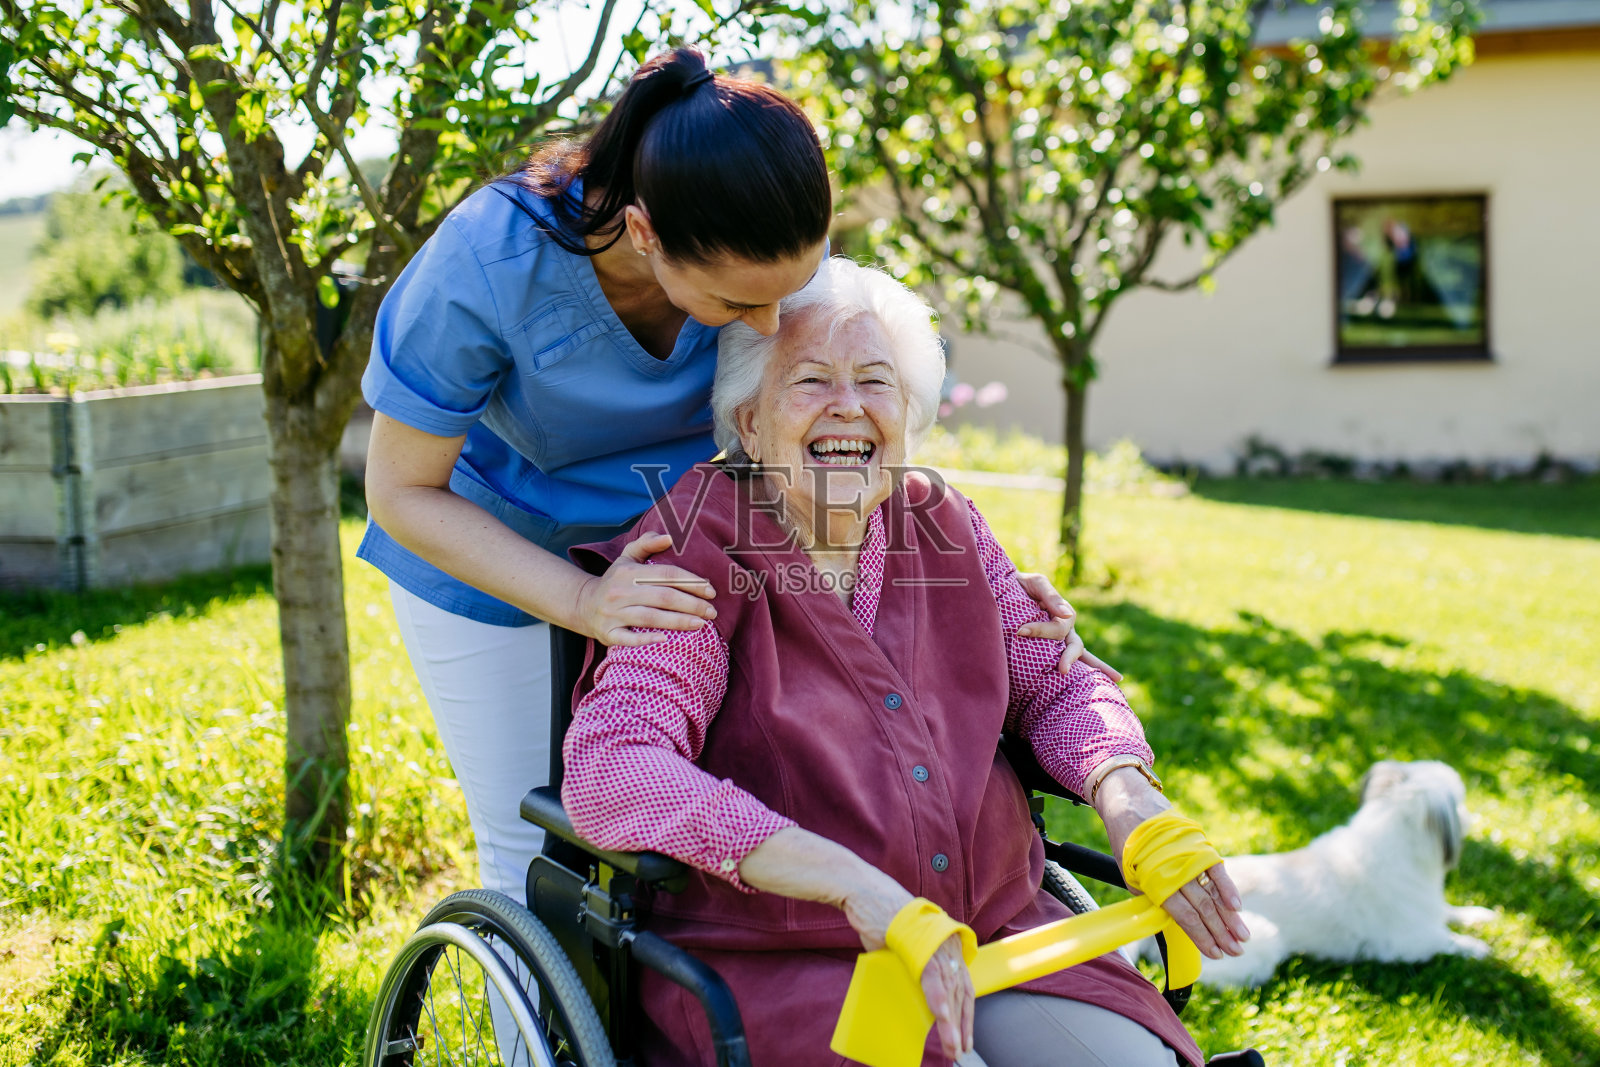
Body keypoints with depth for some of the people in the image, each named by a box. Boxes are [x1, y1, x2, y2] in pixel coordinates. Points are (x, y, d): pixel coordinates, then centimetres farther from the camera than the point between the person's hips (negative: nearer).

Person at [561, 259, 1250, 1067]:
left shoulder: (941, 526, 9)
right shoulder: (701, 552, -10)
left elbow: (1055, 684, 15)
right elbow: (606, 772, -23)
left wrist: (1125, 796, -10)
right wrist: (855, 886, -32)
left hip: (992, 933, 5)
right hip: (774, 968, -5)